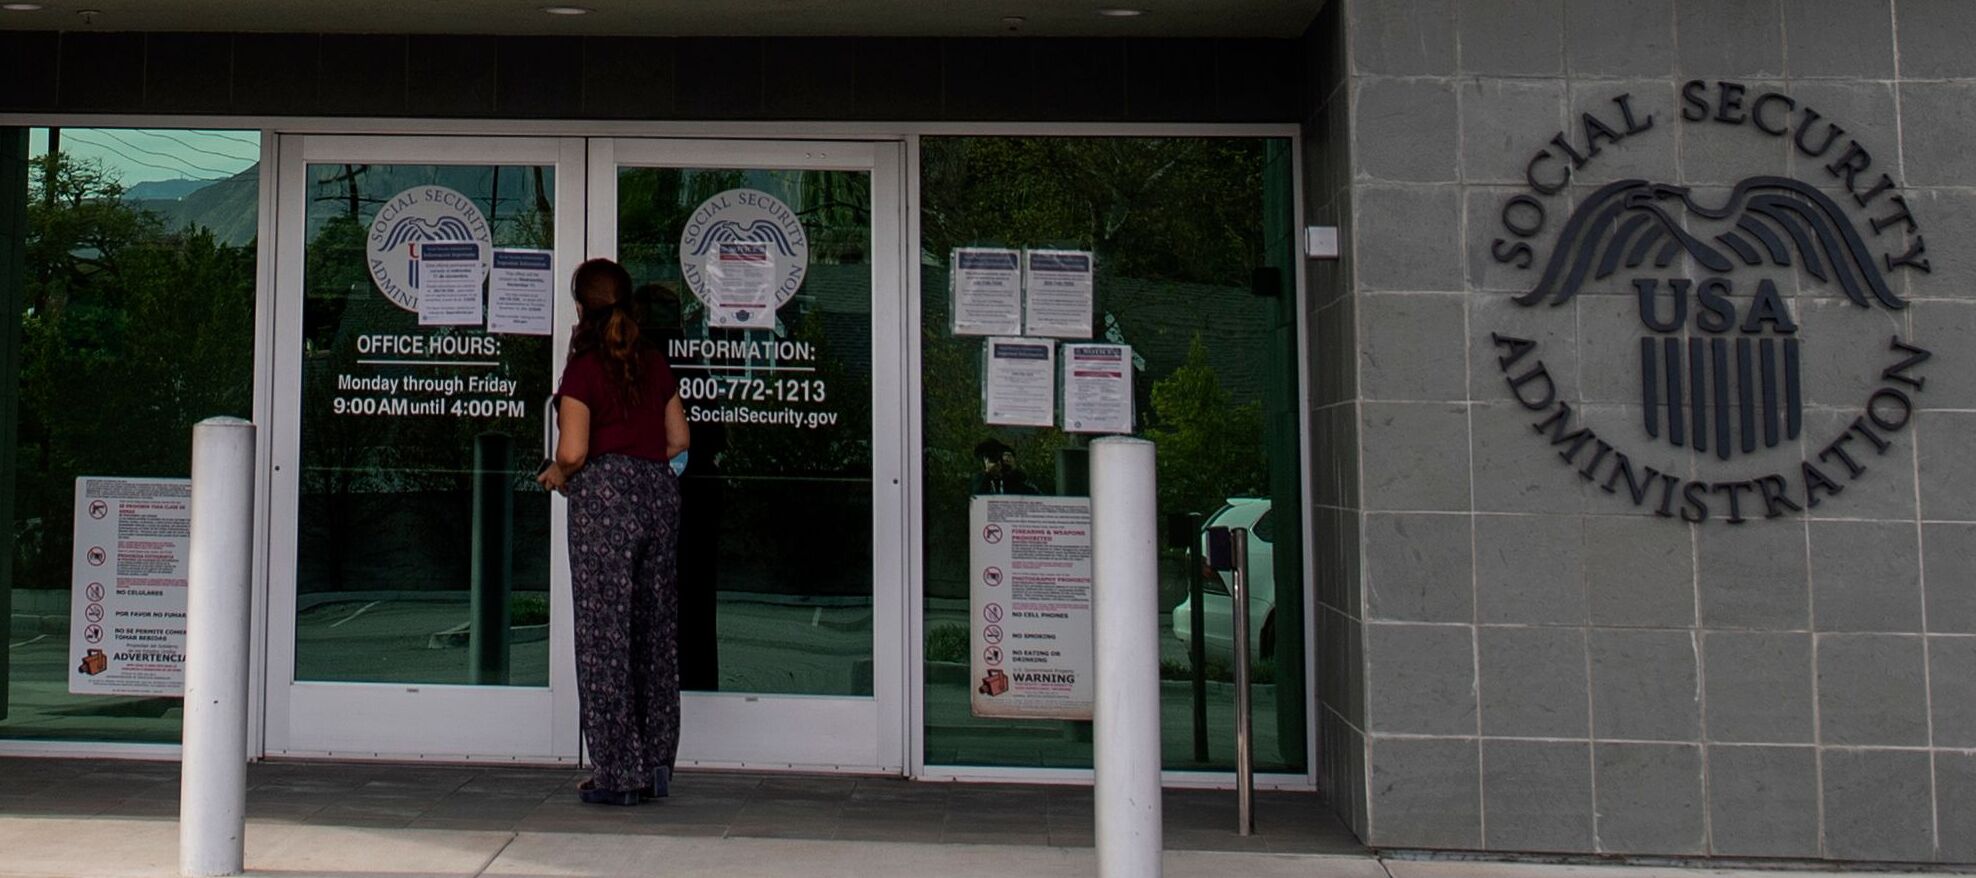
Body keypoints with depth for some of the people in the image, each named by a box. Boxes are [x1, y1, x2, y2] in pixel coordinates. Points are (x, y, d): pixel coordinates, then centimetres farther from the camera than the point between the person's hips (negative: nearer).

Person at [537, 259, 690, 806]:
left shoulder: (585, 367, -8)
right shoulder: (655, 362, 9)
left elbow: (573, 452, -12)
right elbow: (679, 440, 12)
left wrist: (557, 473, 7)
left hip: (604, 498, -6)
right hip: (660, 494, 6)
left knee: (605, 634, 1)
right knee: (657, 630, 11)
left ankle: (618, 774, 4)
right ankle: (656, 764, 17)